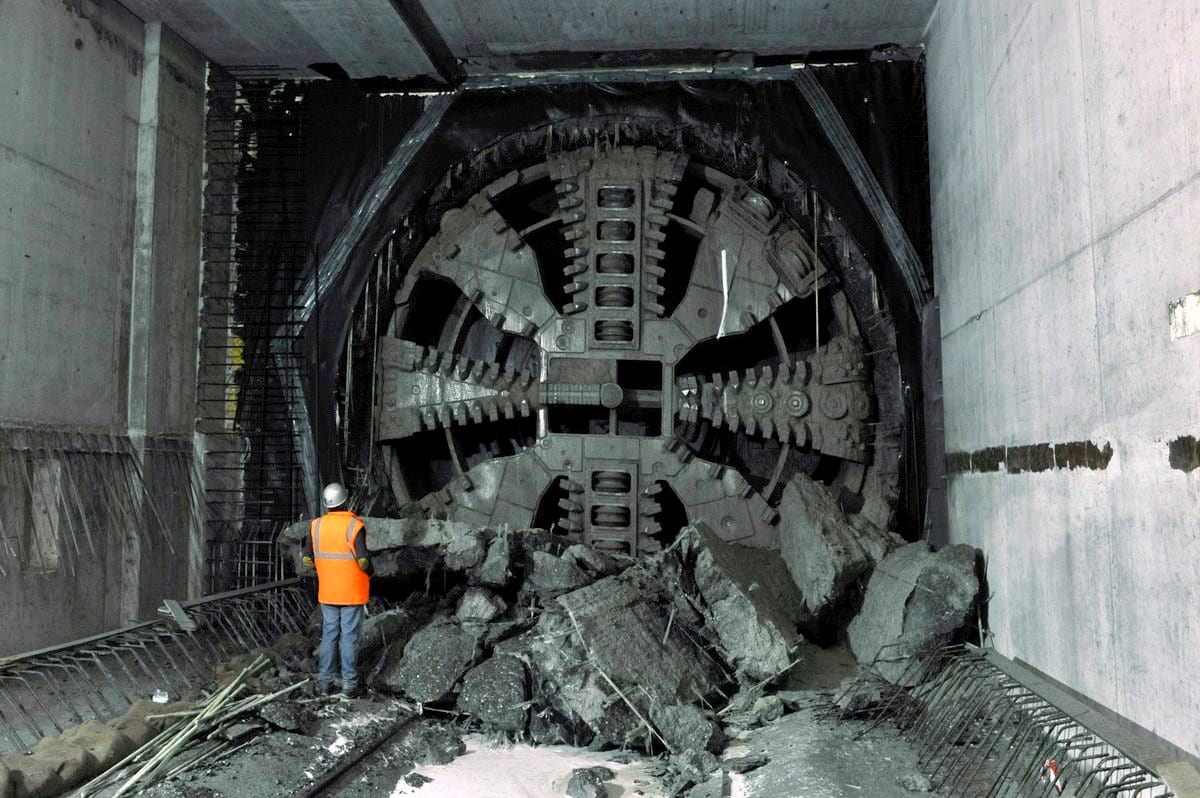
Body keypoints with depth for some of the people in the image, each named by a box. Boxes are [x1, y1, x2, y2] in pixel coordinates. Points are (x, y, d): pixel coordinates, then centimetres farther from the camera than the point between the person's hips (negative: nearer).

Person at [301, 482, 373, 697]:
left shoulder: (316, 525, -2)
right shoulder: (354, 525, -16)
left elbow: (308, 559, 4)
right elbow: (363, 559, -20)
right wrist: (370, 571, 2)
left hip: (327, 592, 4)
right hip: (352, 592, -4)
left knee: (328, 635, 14)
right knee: (350, 636, 4)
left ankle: (324, 681, 17)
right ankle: (349, 683, 10)